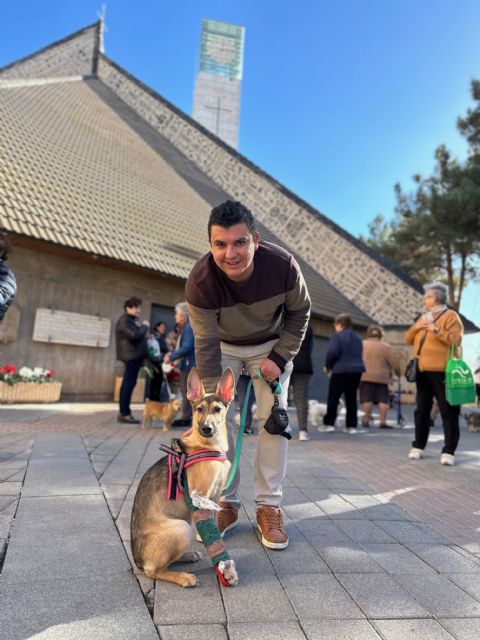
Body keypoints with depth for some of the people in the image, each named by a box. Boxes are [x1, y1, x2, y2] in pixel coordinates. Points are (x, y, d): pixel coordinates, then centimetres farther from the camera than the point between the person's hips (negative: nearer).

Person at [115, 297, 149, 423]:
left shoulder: (131, 321, 24)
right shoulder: (124, 321, -10)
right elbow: (134, 335, -23)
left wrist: (141, 327, 5)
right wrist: (145, 326, -11)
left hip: (135, 355, 11)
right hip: (131, 356, -11)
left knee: (128, 384, 10)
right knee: (129, 384, -12)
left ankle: (124, 412, 13)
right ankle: (124, 413, -11)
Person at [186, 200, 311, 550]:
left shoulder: (282, 264, -32)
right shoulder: (200, 280, -34)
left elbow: (300, 311, -12)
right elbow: (206, 344, -26)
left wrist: (280, 358, -16)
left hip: (271, 344, 1)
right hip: (223, 346, 0)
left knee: (274, 417, -6)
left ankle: (269, 505, 7)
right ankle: (225, 502, 10)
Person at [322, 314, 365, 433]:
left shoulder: (337, 336, -8)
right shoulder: (357, 337, 15)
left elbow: (332, 352, -16)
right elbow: (359, 353, 18)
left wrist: (327, 366, -3)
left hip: (341, 370, -6)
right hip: (356, 370, 6)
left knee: (333, 398, 1)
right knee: (351, 398, 9)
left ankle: (329, 423, 2)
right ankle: (352, 426, 9)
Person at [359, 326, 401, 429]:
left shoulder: (361, 344, 6)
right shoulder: (386, 346, 2)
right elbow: (394, 363, 0)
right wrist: (398, 372, 15)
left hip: (365, 376, 1)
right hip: (382, 377, -1)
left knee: (367, 398, 3)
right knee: (383, 399, 3)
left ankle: (366, 420, 3)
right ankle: (383, 421, -1)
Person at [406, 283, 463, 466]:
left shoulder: (450, 316, -2)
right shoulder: (424, 317, 20)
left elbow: (455, 339, -15)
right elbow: (408, 339, 18)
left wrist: (436, 330, -21)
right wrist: (416, 327, 0)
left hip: (442, 371, -7)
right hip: (423, 371, 7)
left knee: (448, 412, -1)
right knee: (422, 411, 11)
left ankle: (448, 451, 3)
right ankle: (418, 446, 19)